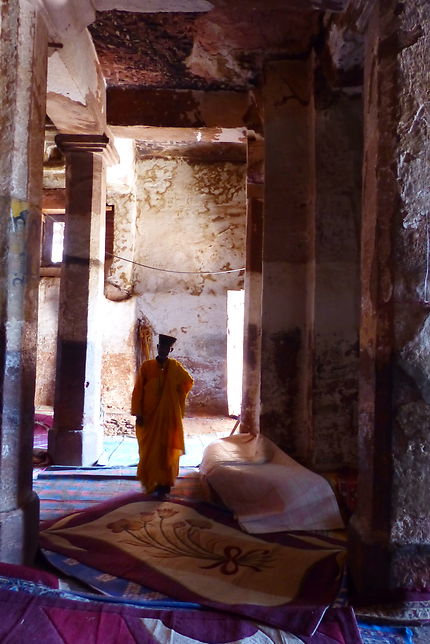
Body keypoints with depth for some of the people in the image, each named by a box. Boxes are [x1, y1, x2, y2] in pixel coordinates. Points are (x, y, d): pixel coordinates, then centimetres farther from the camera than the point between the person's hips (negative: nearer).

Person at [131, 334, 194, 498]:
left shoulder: (175, 367, 1)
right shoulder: (146, 366, -3)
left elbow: (188, 382, 18)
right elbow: (137, 391, -4)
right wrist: (138, 413, -10)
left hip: (169, 418, 0)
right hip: (149, 417, 0)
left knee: (167, 451, 1)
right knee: (149, 451, 6)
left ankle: (164, 484, 7)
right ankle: (151, 483, 22)